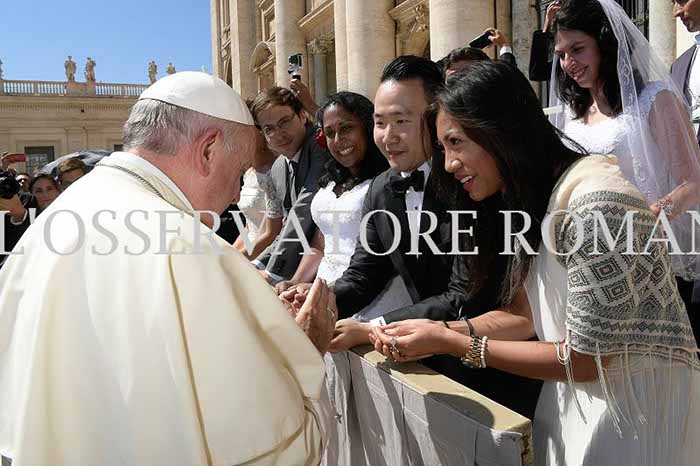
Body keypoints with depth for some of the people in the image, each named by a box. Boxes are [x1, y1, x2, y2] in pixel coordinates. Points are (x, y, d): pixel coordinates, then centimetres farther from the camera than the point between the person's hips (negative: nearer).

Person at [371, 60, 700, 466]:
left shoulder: (594, 203, -27)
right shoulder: (533, 200, 1)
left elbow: (583, 360, -23)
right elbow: (522, 314, 4)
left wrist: (451, 343, -20)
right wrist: (434, 331, -10)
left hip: (638, 399, -7)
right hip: (573, 396, 8)